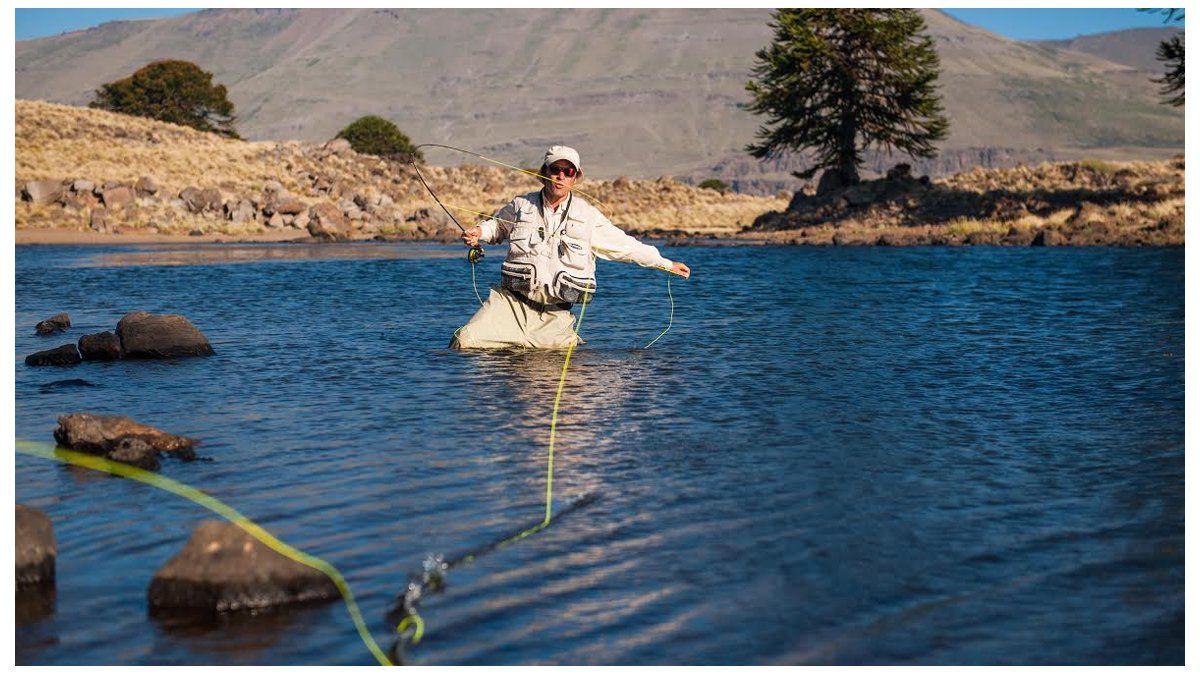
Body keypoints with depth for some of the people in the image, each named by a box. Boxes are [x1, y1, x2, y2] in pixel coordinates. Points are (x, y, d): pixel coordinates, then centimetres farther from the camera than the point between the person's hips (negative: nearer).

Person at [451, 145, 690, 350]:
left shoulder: (587, 215, 5)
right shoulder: (521, 205, 7)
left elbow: (627, 246, 13)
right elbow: (498, 225, 27)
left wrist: (666, 264, 15)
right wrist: (479, 233, 5)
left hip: (554, 315, 1)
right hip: (512, 301, -1)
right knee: (467, 340, -17)